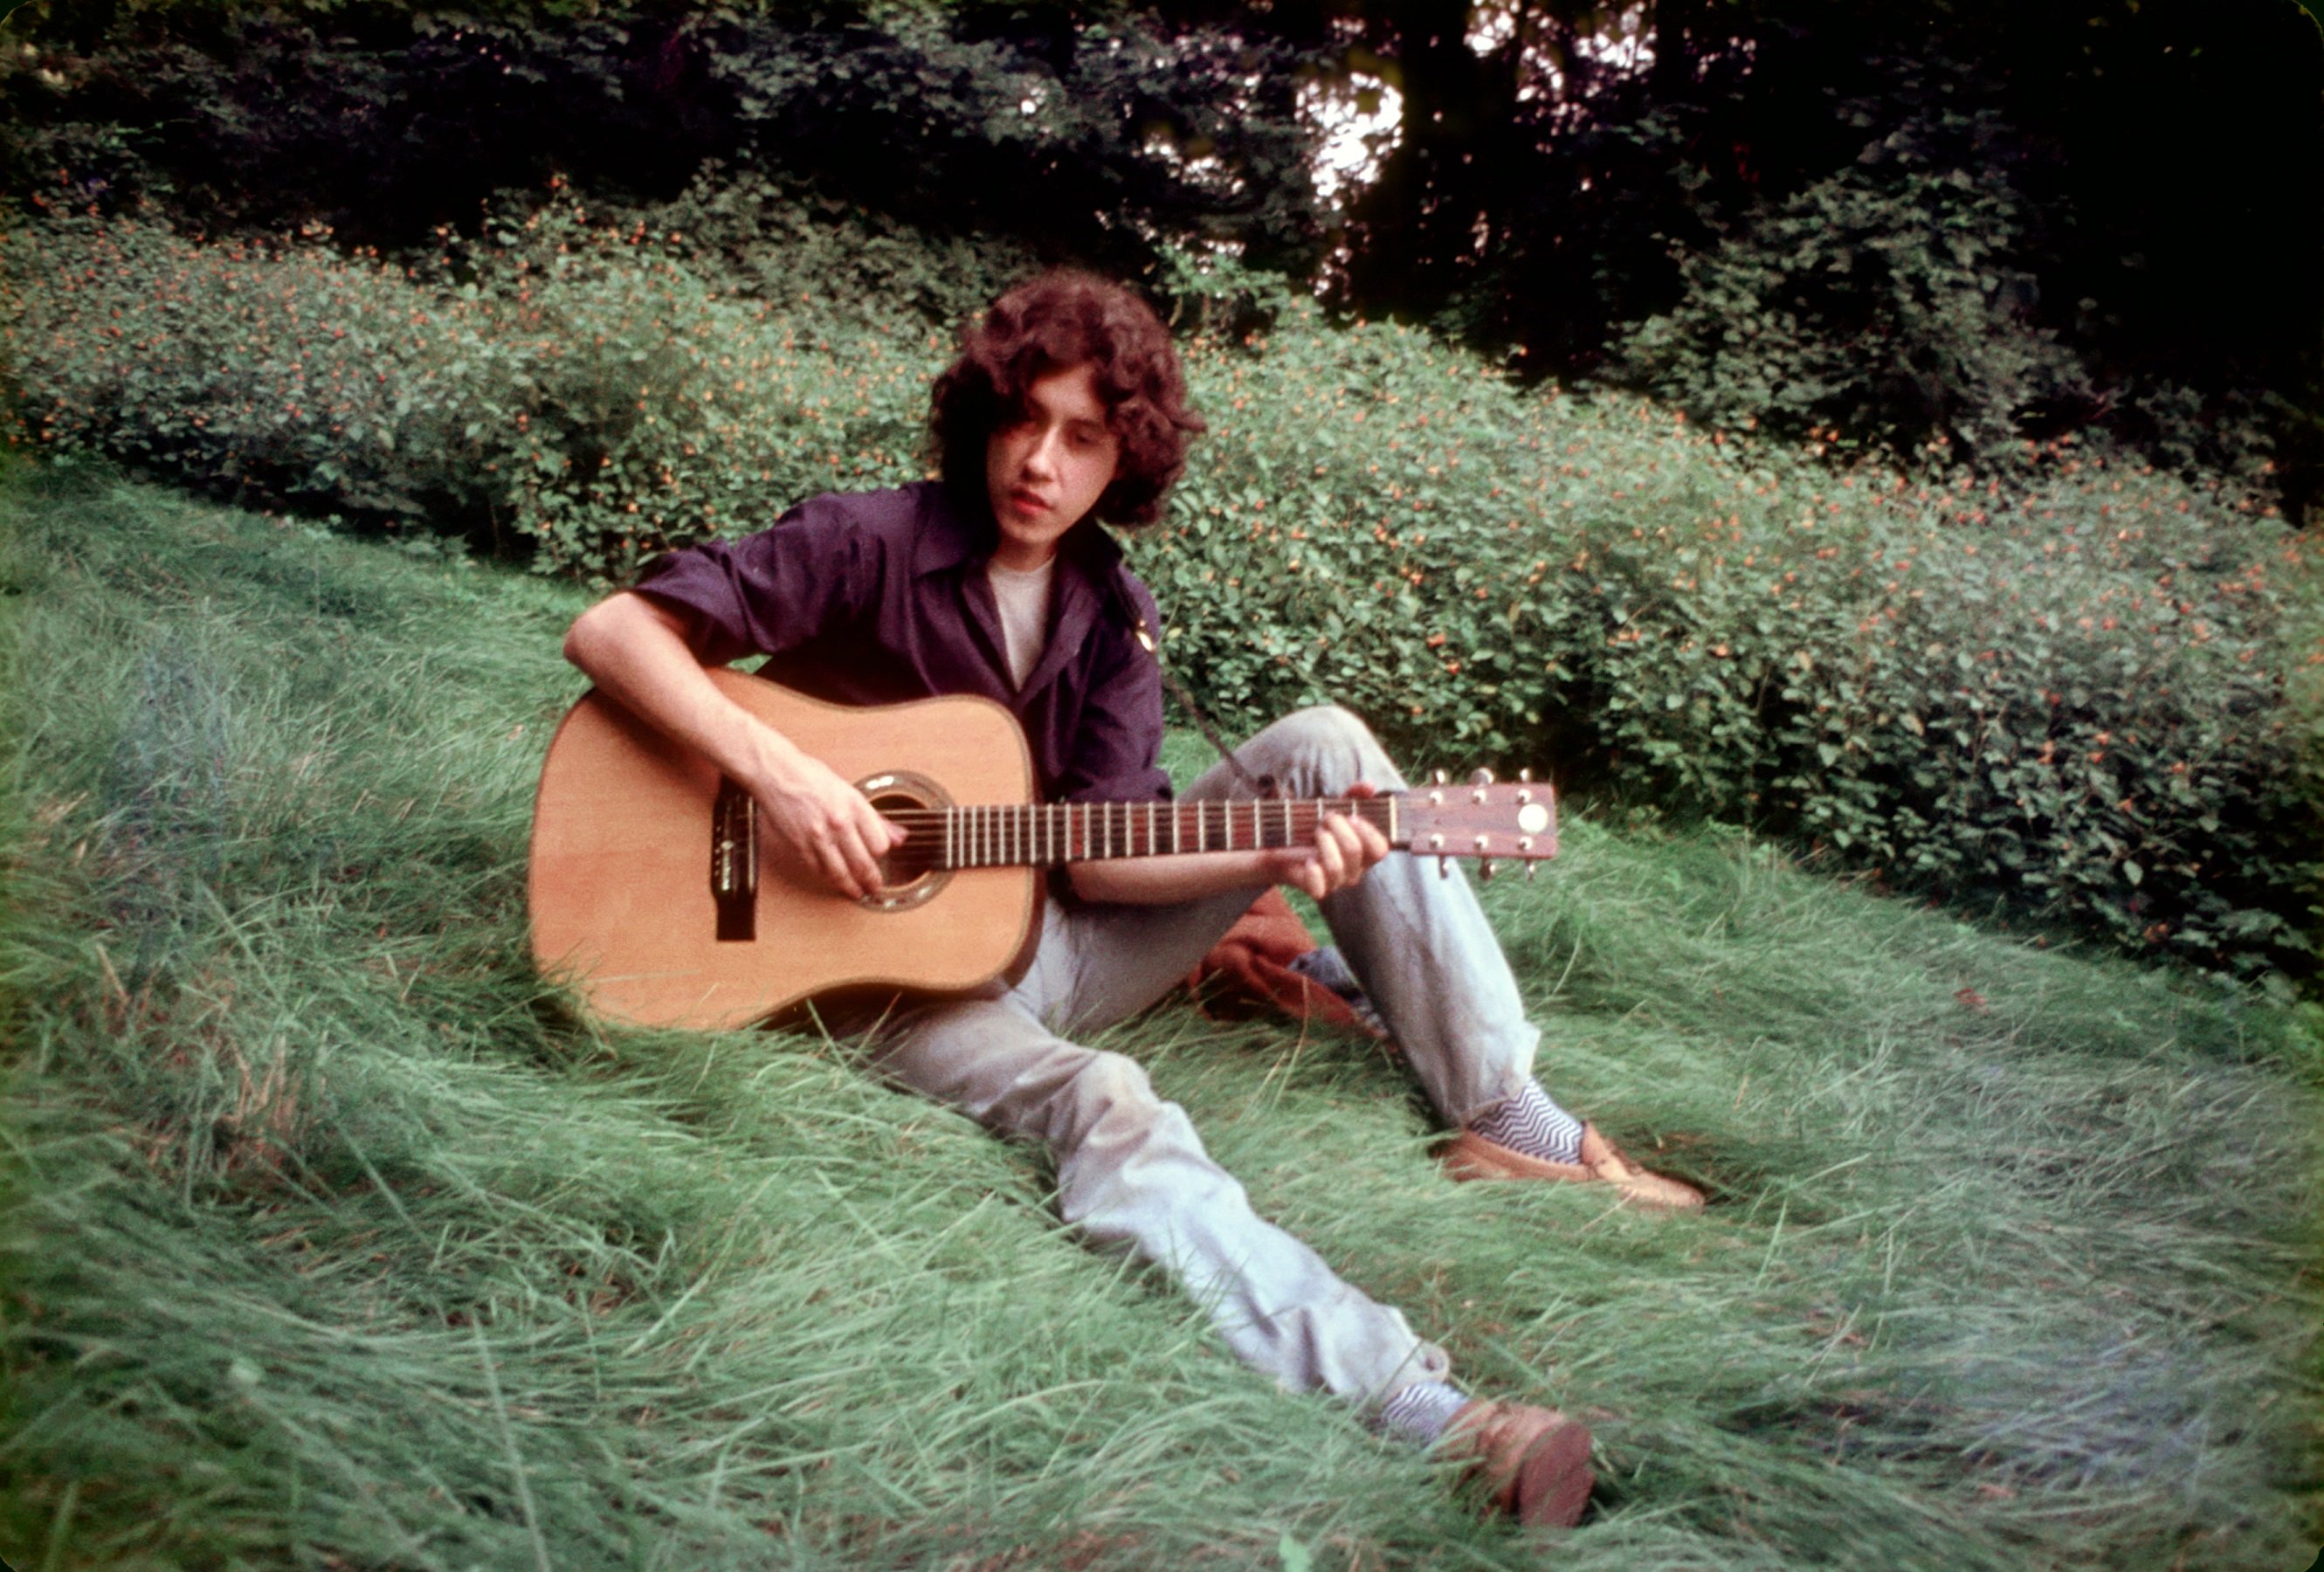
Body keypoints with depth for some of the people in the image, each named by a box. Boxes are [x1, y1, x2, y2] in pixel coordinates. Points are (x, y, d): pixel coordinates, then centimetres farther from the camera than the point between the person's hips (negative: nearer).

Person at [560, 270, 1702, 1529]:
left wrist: (1271, 858, -21)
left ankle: (1510, 1124, -12)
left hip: (1060, 943, 5)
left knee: (1322, 745, -8)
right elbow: (607, 632, -18)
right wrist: (777, 772, -30)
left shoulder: (1111, 611, 3)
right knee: (1100, 1105, -37)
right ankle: (1419, 1411, -49)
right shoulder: (867, 548, -12)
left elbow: (1092, 855, -4)